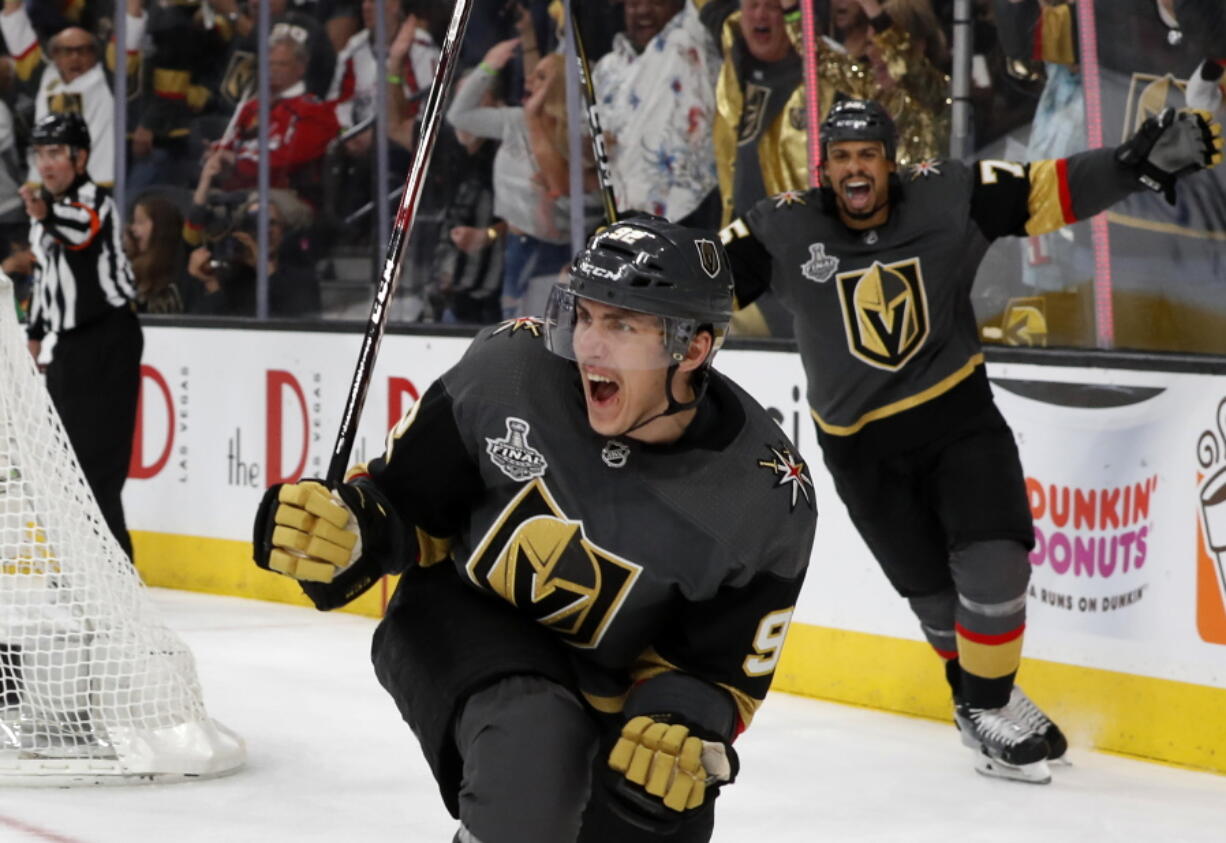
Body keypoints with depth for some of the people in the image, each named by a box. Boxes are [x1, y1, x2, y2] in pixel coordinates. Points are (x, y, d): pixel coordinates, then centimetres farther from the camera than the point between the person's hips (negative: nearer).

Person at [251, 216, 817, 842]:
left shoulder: (767, 497, -20)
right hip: (461, 622, -3)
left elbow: (720, 668, -9)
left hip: (606, 681, 3)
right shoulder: (510, 366, -22)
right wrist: (347, 532, -26)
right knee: (534, 750, -33)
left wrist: (680, 724, -29)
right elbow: (407, 495, -6)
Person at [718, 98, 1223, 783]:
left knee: (993, 567, -13)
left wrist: (1142, 163, -21)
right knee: (940, 595, 3)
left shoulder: (948, 197, -9)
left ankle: (988, 702, 10)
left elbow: (1047, 191, -10)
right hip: (863, 445, 0)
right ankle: (979, 703, 28)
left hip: (959, 415, 0)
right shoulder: (786, 229, -10)